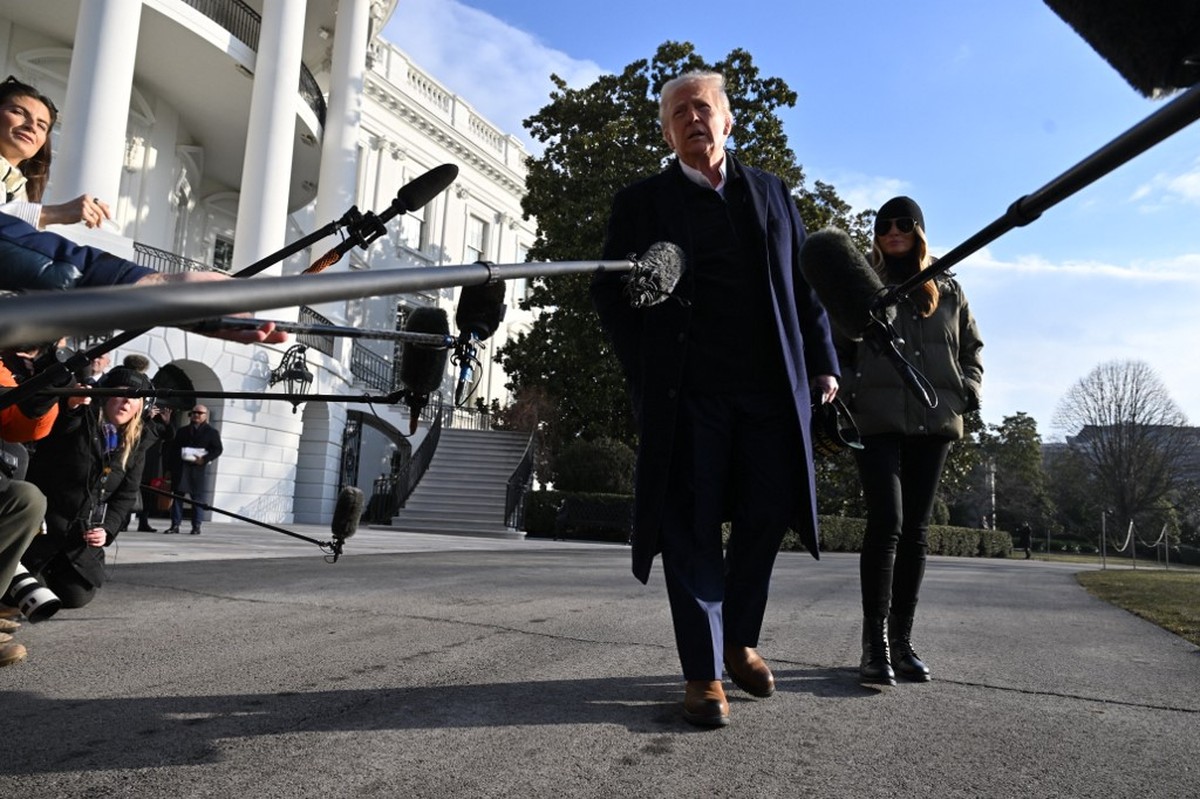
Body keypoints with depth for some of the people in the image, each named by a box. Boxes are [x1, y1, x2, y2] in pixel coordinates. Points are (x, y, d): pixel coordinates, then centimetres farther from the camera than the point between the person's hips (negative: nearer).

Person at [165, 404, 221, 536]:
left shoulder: (212, 432, 6)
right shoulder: (182, 431, 18)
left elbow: (218, 449, -1)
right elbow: (173, 448, 15)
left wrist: (205, 459, -16)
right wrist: (171, 467, 4)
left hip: (200, 468, -3)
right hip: (181, 467, 4)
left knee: (198, 497, -2)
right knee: (177, 495, 1)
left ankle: (196, 526, 3)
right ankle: (175, 525, 6)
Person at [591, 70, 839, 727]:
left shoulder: (771, 193, 17)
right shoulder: (641, 203, 8)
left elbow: (805, 284, 15)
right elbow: (608, 290, 6)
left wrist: (822, 363, 6)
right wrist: (645, 371, -3)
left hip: (771, 387, 3)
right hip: (687, 394, -3)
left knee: (766, 516, 6)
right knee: (693, 529, -1)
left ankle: (740, 641, 27)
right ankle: (704, 673, 8)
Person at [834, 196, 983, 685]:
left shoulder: (947, 290, 17)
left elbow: (972, 347, 23)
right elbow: (836, 349, 4)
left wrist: (965, 391, 7)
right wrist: (847, 397, -10)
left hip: (933, 425, 4)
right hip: (878, 424, -4)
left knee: (915, 531, 6)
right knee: (887, 523, -14)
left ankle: (902, 640, 14)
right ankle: (875, 643, -8)